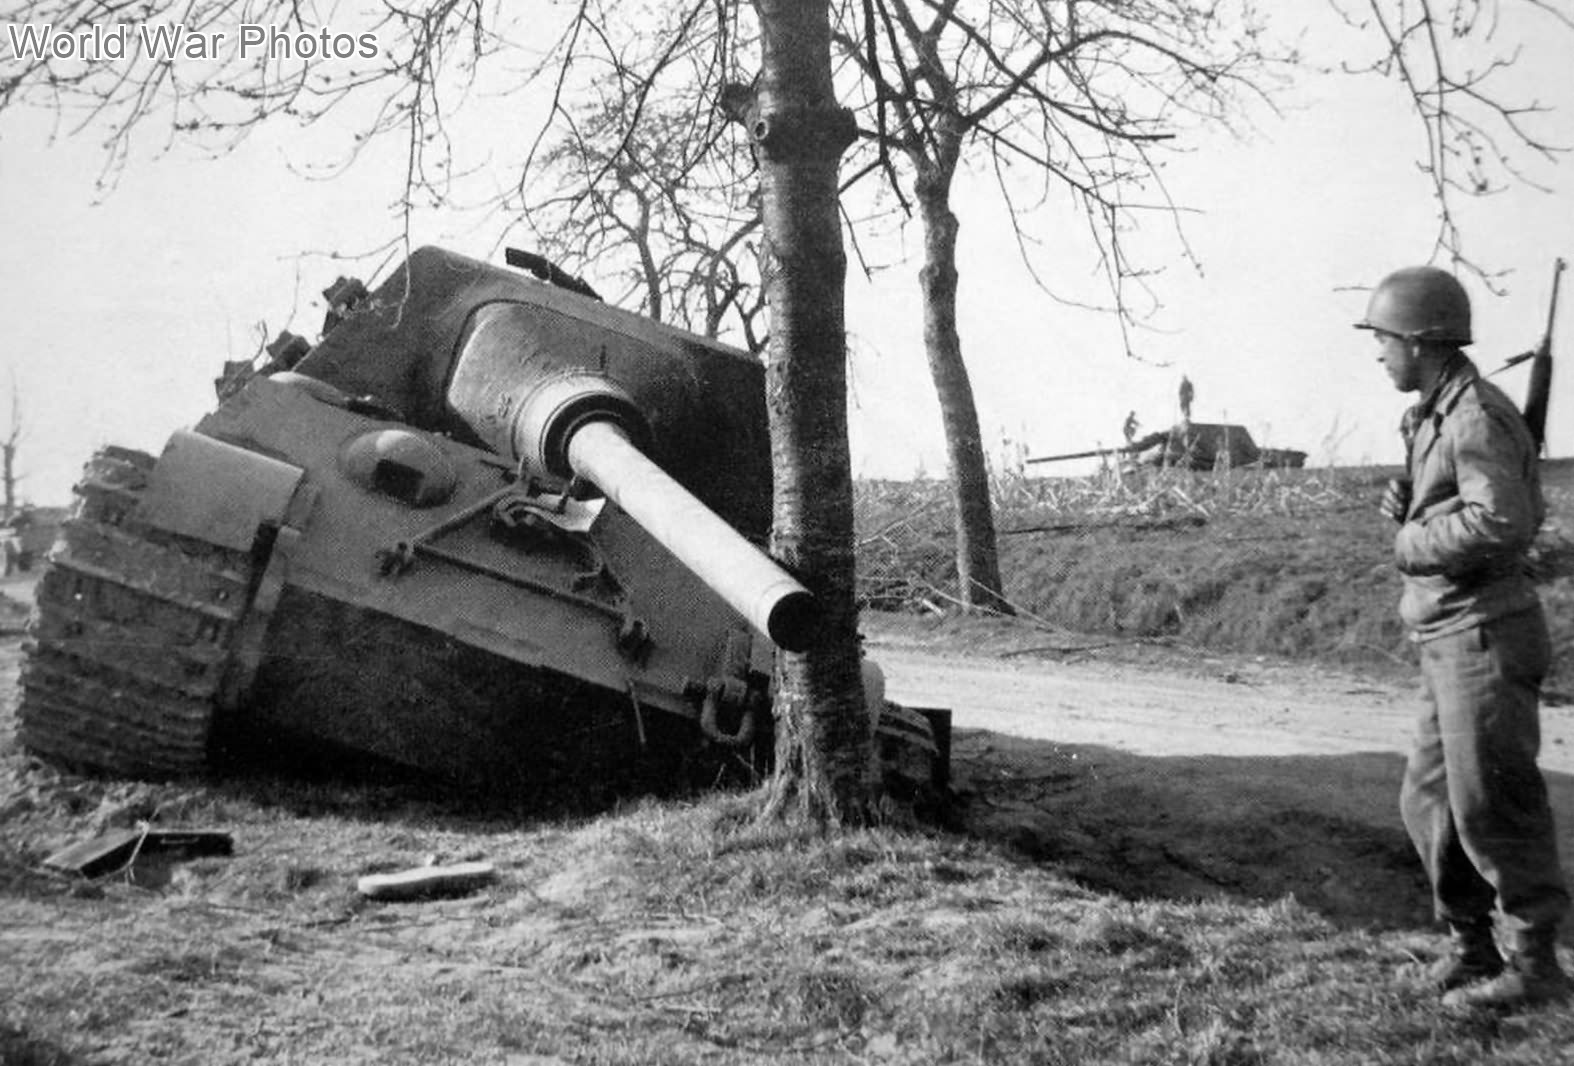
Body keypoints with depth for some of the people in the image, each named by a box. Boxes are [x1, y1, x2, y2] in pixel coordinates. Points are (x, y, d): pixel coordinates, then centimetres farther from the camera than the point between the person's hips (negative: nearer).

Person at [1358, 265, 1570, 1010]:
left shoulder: (1476, 415, -15)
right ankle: (1471, 946, 26)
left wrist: (1412, 542, -14)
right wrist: (1411, 509, 7)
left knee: (1491, 806, -1)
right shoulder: (1437, 417, 15)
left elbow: (1503, 522, -28)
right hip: (1454, 642, 10)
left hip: (1484, 638, -10)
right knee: (1430, 800, 14)